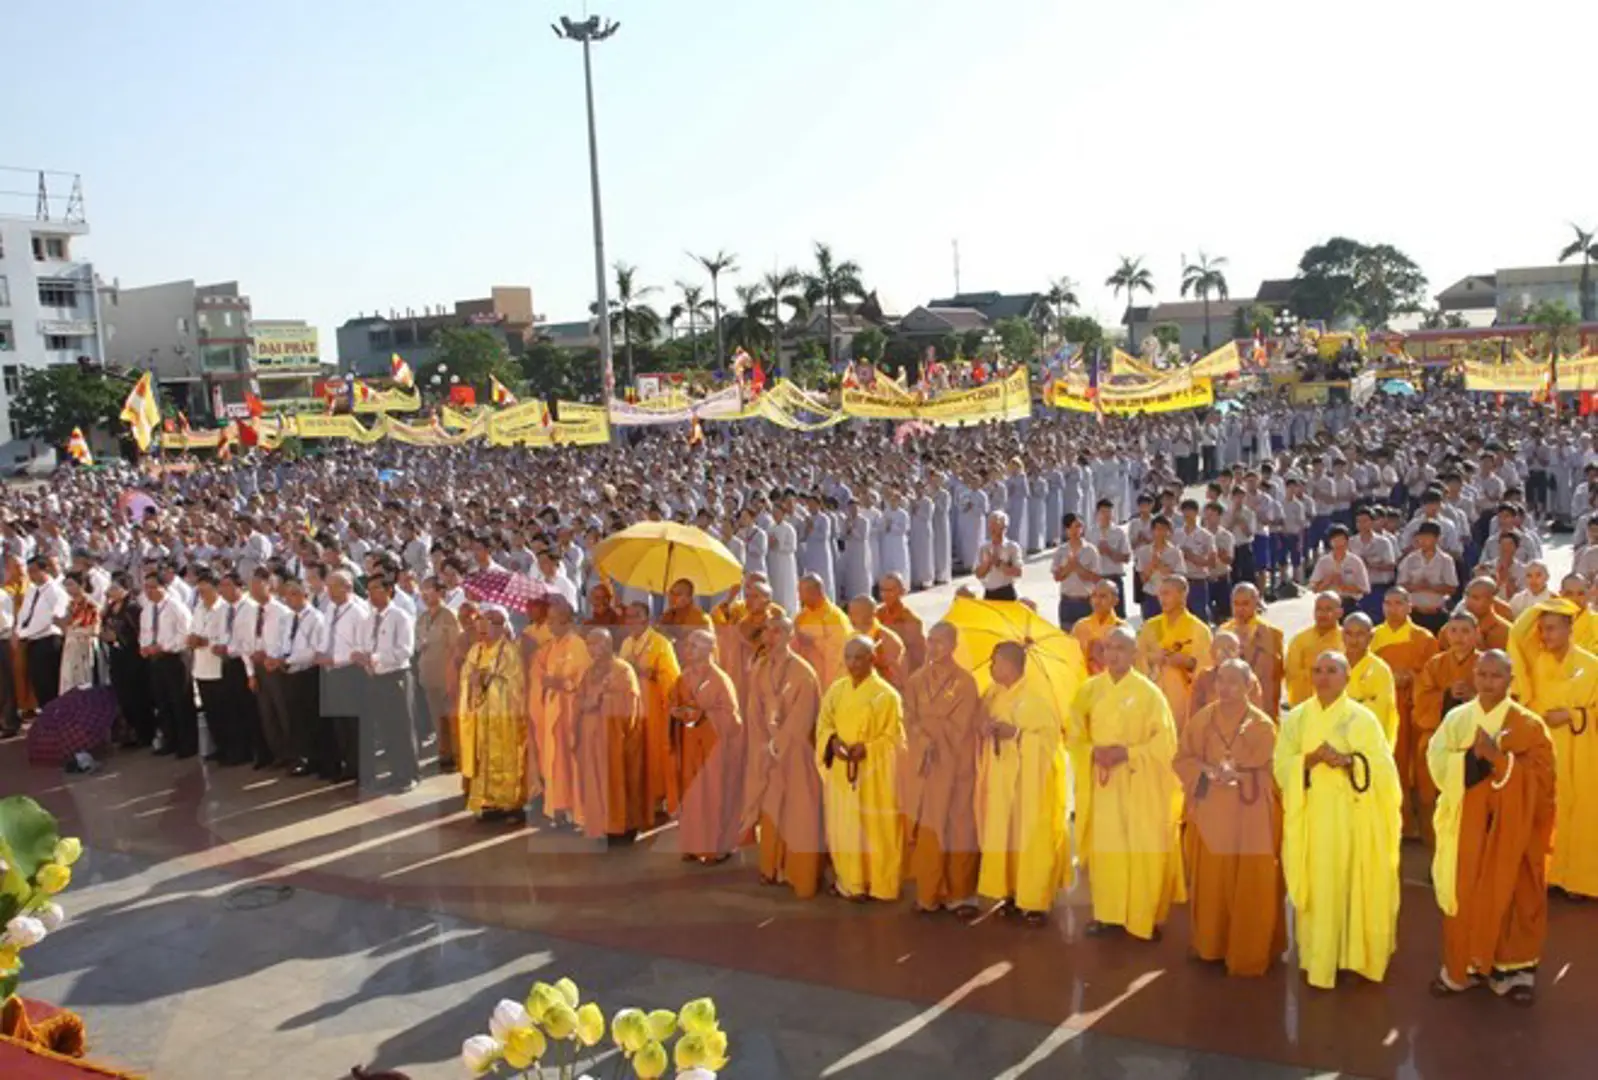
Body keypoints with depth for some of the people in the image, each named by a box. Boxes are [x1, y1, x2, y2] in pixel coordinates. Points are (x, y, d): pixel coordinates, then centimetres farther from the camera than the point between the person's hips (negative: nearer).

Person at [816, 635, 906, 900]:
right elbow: (823, 724, 9)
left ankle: (875, 884, 11)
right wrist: (833, 741, -12)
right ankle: (848, 880, 24)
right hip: (840, 772, 5)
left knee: (872, 829, 0)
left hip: (873, 774, -5)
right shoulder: (835, 690, 6)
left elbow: (894, 737, -7)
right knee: (842, 826, 11)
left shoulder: (886, 694, -9)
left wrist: (867, 748, -21)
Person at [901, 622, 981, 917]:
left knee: (955, 828, -1)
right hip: (921, 765, 4)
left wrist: (925, 725, -6)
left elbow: (958, 728, -10)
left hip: (953, 767, -3)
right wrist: (927, 739, -13)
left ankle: (960, 895, 6)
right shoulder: (916, 680, 9)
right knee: (925, 830, 4)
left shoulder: (965, 682, -4)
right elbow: (909, 723, 3)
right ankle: (929, 893, 13)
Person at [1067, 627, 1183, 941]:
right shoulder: (1088, 690, 3)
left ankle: (1147, 916, 13)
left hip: (1140, 786, -3)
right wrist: (1093, 752, -13)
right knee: (1103, 847, 6)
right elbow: (1073, 735, 6)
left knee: (1144, 851, -1)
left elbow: (1165, 742, -7)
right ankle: (1105, 912, 20)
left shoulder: (1149, 692, -7)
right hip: (1101, 783, 3)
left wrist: (1127, 753, -18)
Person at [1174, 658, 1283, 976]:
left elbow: (1270, 773, -7)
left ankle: (1248, 954, 14)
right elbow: (1181, 759, 1)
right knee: (1211, 882, 9)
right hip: (1210, 814, 3)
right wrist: (1209, 771, -16)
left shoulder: (1262, 725, -5)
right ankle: (1211, 946, 25)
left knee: (1249, 887, 2)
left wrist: (1237, 775, -22)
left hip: (1250, 817, -3)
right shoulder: (1202, 719, 3)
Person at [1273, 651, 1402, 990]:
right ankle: (1318, 962, 12)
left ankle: (1354, 954, 14)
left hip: (1352, 819, -1)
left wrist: (1348, 761, -21)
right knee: (1318, 890, 3)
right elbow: (1281, 767, 0)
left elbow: (1384, 769, -5)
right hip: (1312, 818, 1)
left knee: (1352, 887, 0)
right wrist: (1312, 758, -17)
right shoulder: (1295, 718, 5)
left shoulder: (1363, 718, 0)